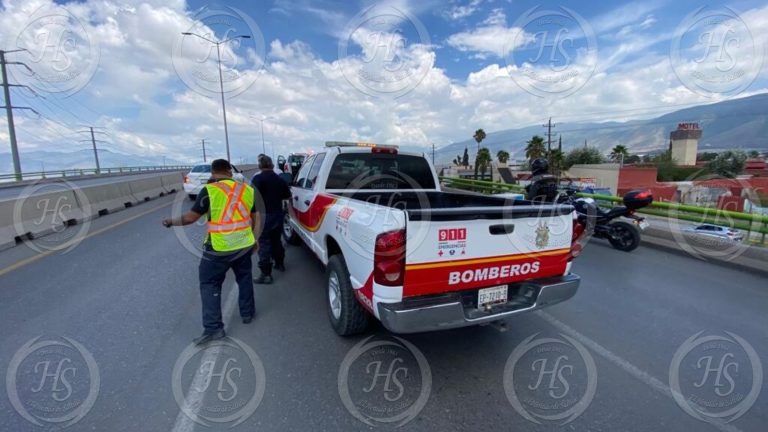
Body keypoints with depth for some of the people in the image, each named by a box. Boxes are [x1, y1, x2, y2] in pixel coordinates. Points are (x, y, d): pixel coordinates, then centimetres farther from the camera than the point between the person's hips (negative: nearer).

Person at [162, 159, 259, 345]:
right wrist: (255, 240, 21)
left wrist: (171, 221, 13)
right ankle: (247, 313, 34)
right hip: (244, 245, 4)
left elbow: (191, 217, -6)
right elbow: (255, 217, 10)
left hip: (218, 249, -4)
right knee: (244, 278, 22)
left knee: (210, 285, 10)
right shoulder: (247, 190, 4)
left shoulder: (209, 191, -11)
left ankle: (213, 328, 9)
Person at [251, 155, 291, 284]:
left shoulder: (258, 178, -12)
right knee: (276, 239, 23)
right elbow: (287, 195, 20)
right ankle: (279, 263, 37)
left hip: (264, 215, -7)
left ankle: (266, 274, -3)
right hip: (278, 214, 7)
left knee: (264, 244, -4)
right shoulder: (279, 179, 10)